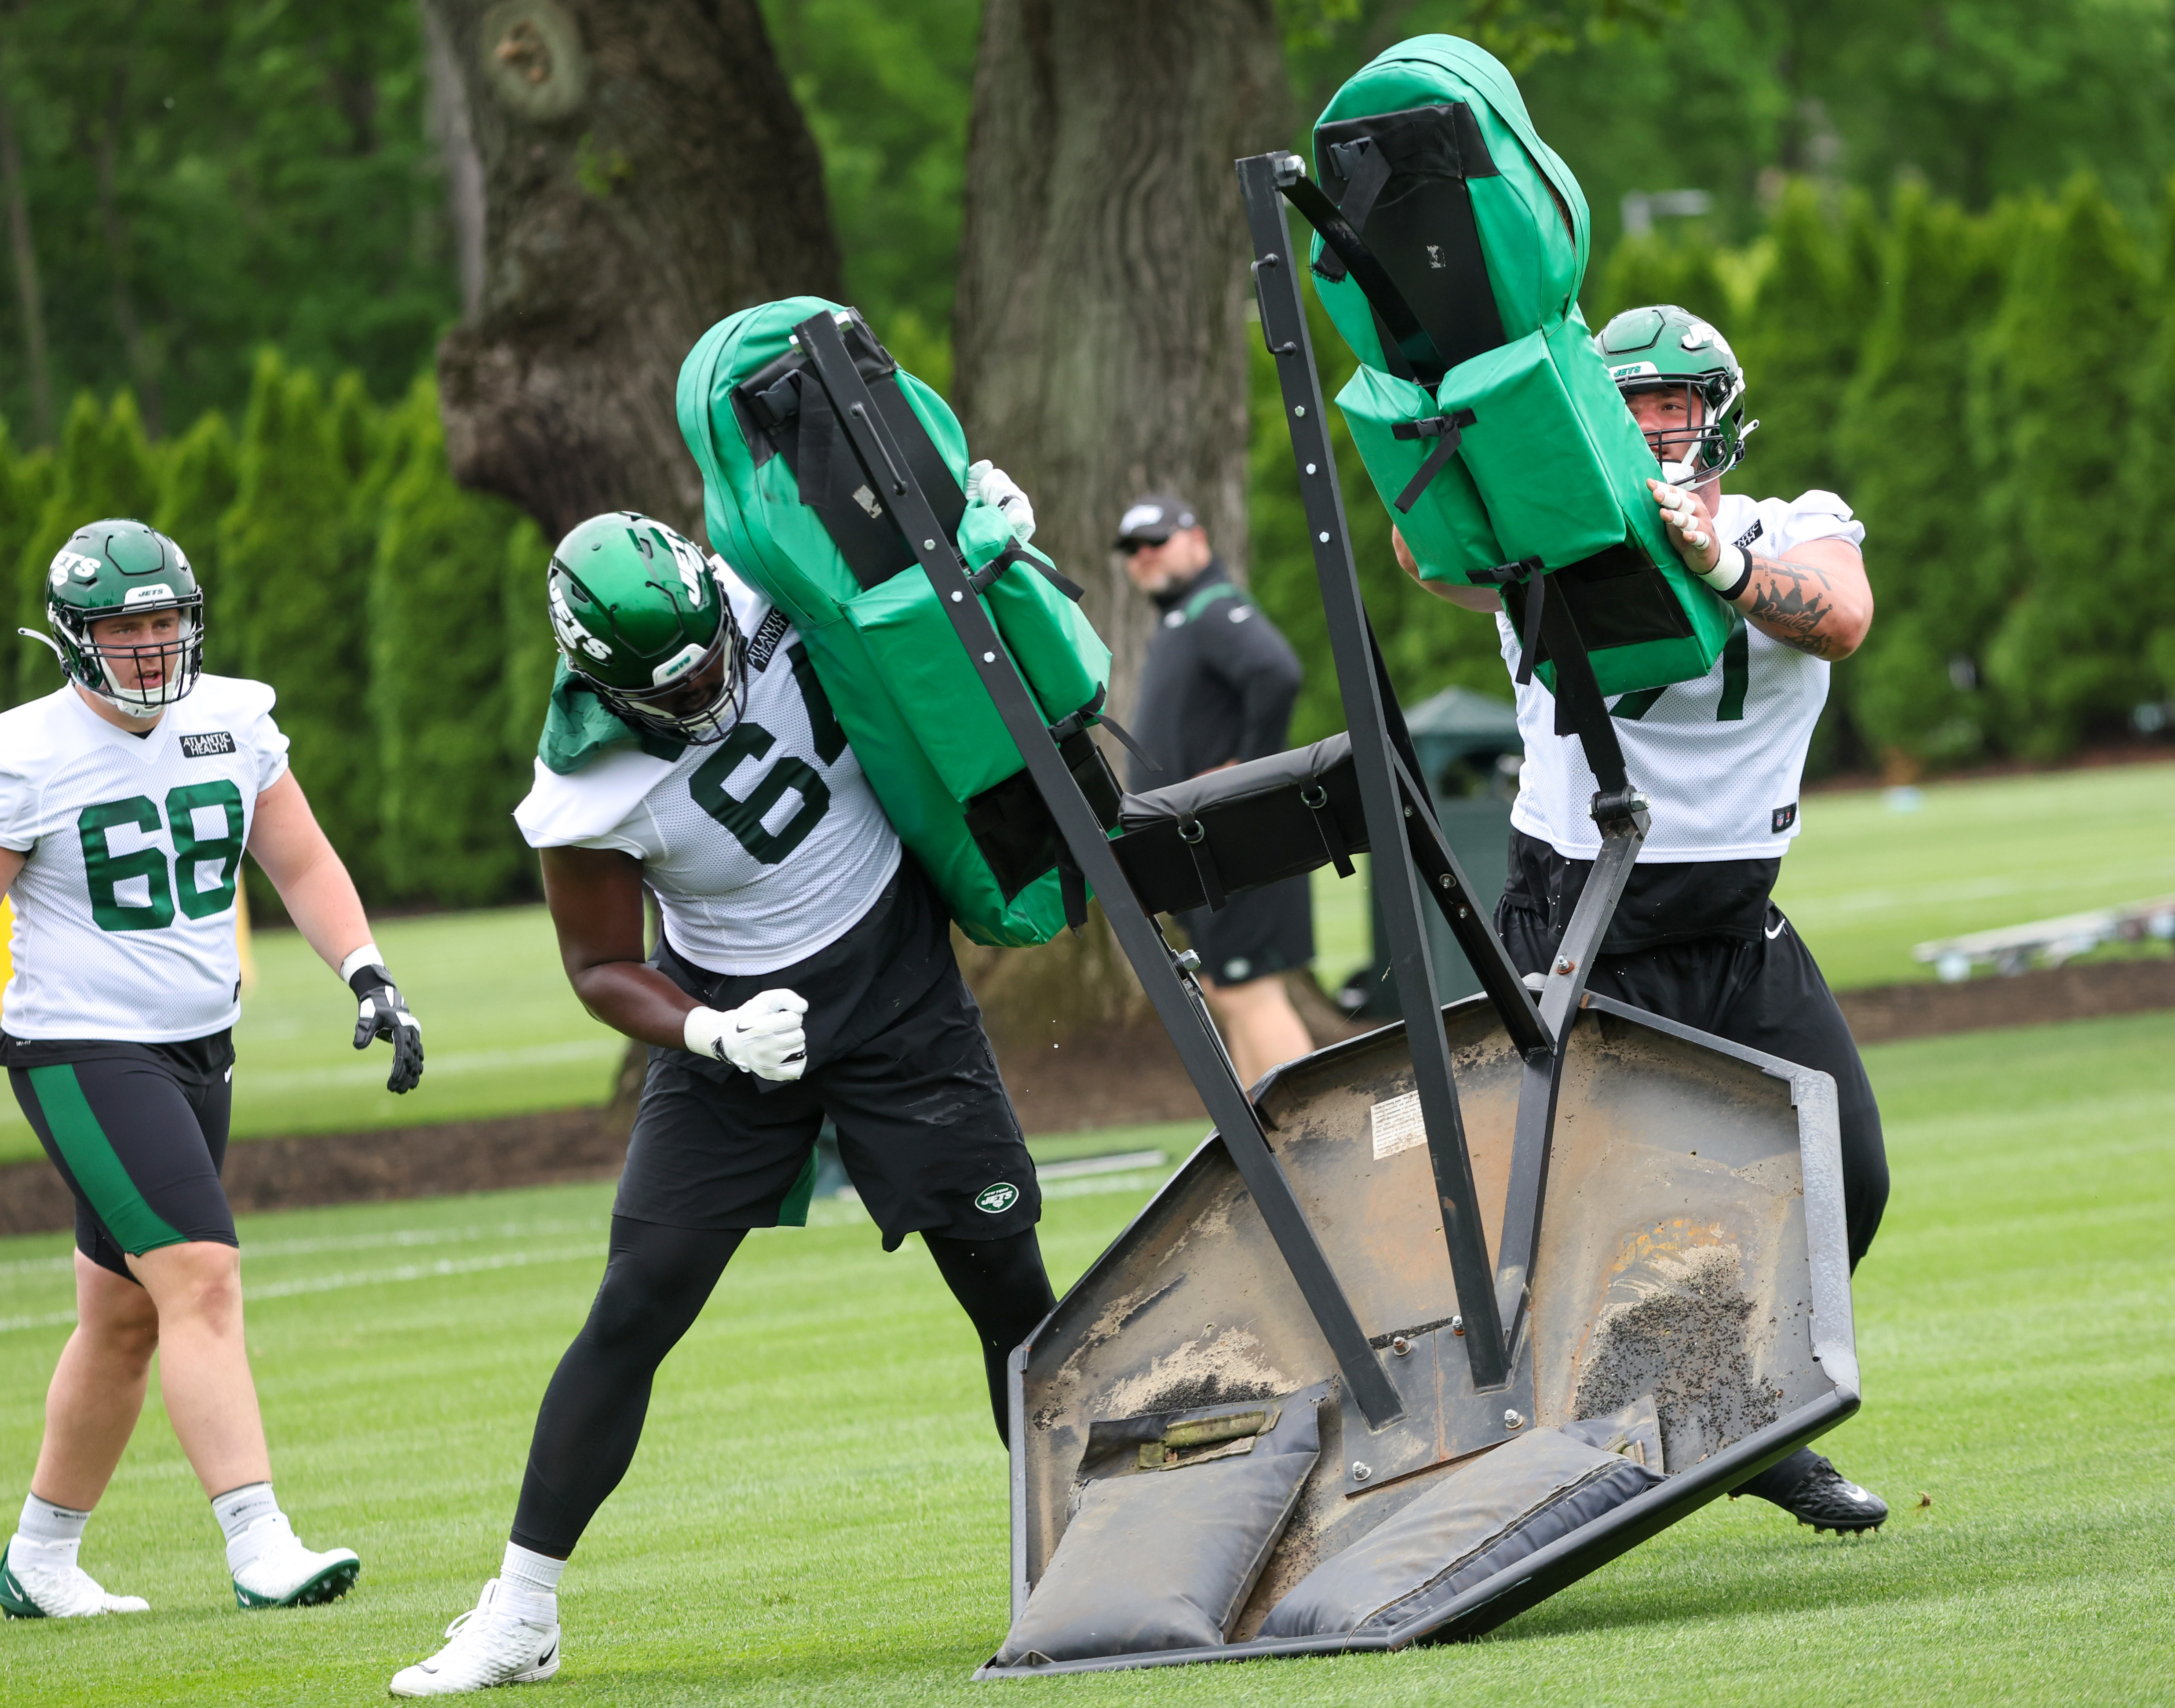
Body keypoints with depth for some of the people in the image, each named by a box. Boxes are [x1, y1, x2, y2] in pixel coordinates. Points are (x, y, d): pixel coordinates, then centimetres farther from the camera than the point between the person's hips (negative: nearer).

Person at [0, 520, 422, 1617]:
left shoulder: (232, 723, 4)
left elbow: (302, 866, 11)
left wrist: (368, 976, -1)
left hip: (200, 1052, 7)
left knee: (126, 1319, 13)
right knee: (203, 1279, -20)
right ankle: (257, 1547, -24)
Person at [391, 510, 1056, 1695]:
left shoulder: (765, 595, -16)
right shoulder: (585, 801, -22)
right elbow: (602, 969, -9)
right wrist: (709, 1035, -25)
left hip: (898, 982, 2)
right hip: (735, 1014, -2)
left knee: (1008, 1284, -1)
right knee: (634, 1311, -5)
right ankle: (519, 1617, 2)